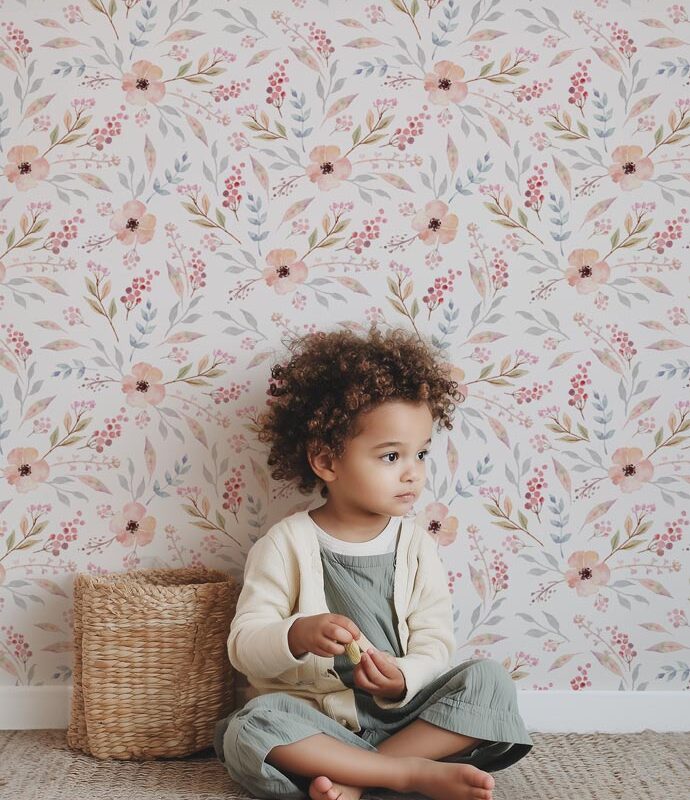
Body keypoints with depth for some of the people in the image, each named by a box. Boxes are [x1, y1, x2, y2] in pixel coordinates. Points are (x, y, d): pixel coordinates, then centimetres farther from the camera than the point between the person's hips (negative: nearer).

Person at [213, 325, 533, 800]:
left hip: (398, 715, 3)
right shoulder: (287, 543, -4)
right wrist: (297, 635, -29)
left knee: (489, 681, -18)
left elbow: (435, 644, -1)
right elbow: (244, 645, -8)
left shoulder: (415, 544, 4)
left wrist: (403, 679, -24)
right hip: (312, 720, -2)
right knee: (251, 727, -32)